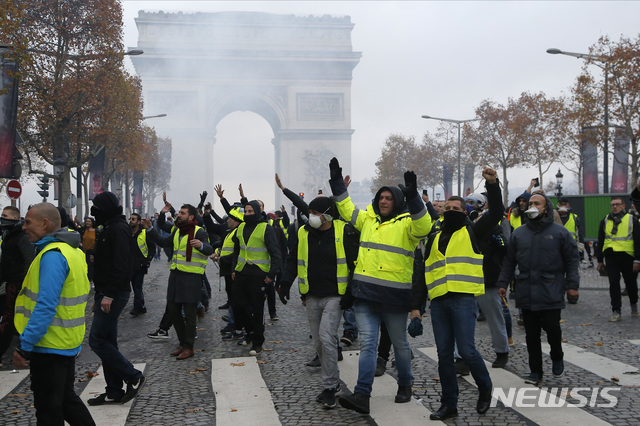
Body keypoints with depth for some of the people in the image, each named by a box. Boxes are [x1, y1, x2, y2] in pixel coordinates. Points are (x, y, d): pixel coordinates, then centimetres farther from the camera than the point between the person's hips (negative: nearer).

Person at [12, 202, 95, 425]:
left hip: (49, 345, -9)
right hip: (68, 342, 9)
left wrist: (24, 346, -22)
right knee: (66, 398, 21)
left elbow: (45, 307, -26)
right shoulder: (73, 250, 10)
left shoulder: (53, 255, -20)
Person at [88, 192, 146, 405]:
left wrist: (109, 295, -26)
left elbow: (120, 266, -24)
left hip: (114, 294, -10)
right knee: (107, 342, 11)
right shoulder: (109, 229, 18)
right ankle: (114, 392, 18)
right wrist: (99, 295, 22)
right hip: (107, 294, 10)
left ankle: (134, 377, 1)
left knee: (97, 340, -8)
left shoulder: (118, 229, -15)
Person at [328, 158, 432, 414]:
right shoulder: (368, 219, 12)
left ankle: (405, 386, 33)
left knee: (400, 344, 13)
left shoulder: (406, 223, -4)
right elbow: (347, 209, 22)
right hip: (365, 295, 4)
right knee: (367, 344, -1)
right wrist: (337, 182, 15)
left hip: (394, 296, -4)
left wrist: (412, 196, -34)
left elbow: (423, 227, -24)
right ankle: (362, 396, -3)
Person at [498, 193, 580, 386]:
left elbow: (571, 261, 2)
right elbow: (509, 261, 14)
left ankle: (557, 358, 26)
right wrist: (503, 283, 9)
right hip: (526, 292, 3)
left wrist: (572, 285, -4)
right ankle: (535, 371, 16)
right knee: (531, 334, 6)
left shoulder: (560, 232, 2)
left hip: (551, 292, -3)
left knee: (551, 327, -5)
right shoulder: (518, 233, 11)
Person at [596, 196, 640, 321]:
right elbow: (600, 242, 15)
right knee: (613, 284, -4)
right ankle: (616, 311, 1)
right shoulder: (605, 221, 11)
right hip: (611, 257, 2)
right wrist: (600, 260, 12)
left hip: (628, 257, -1)